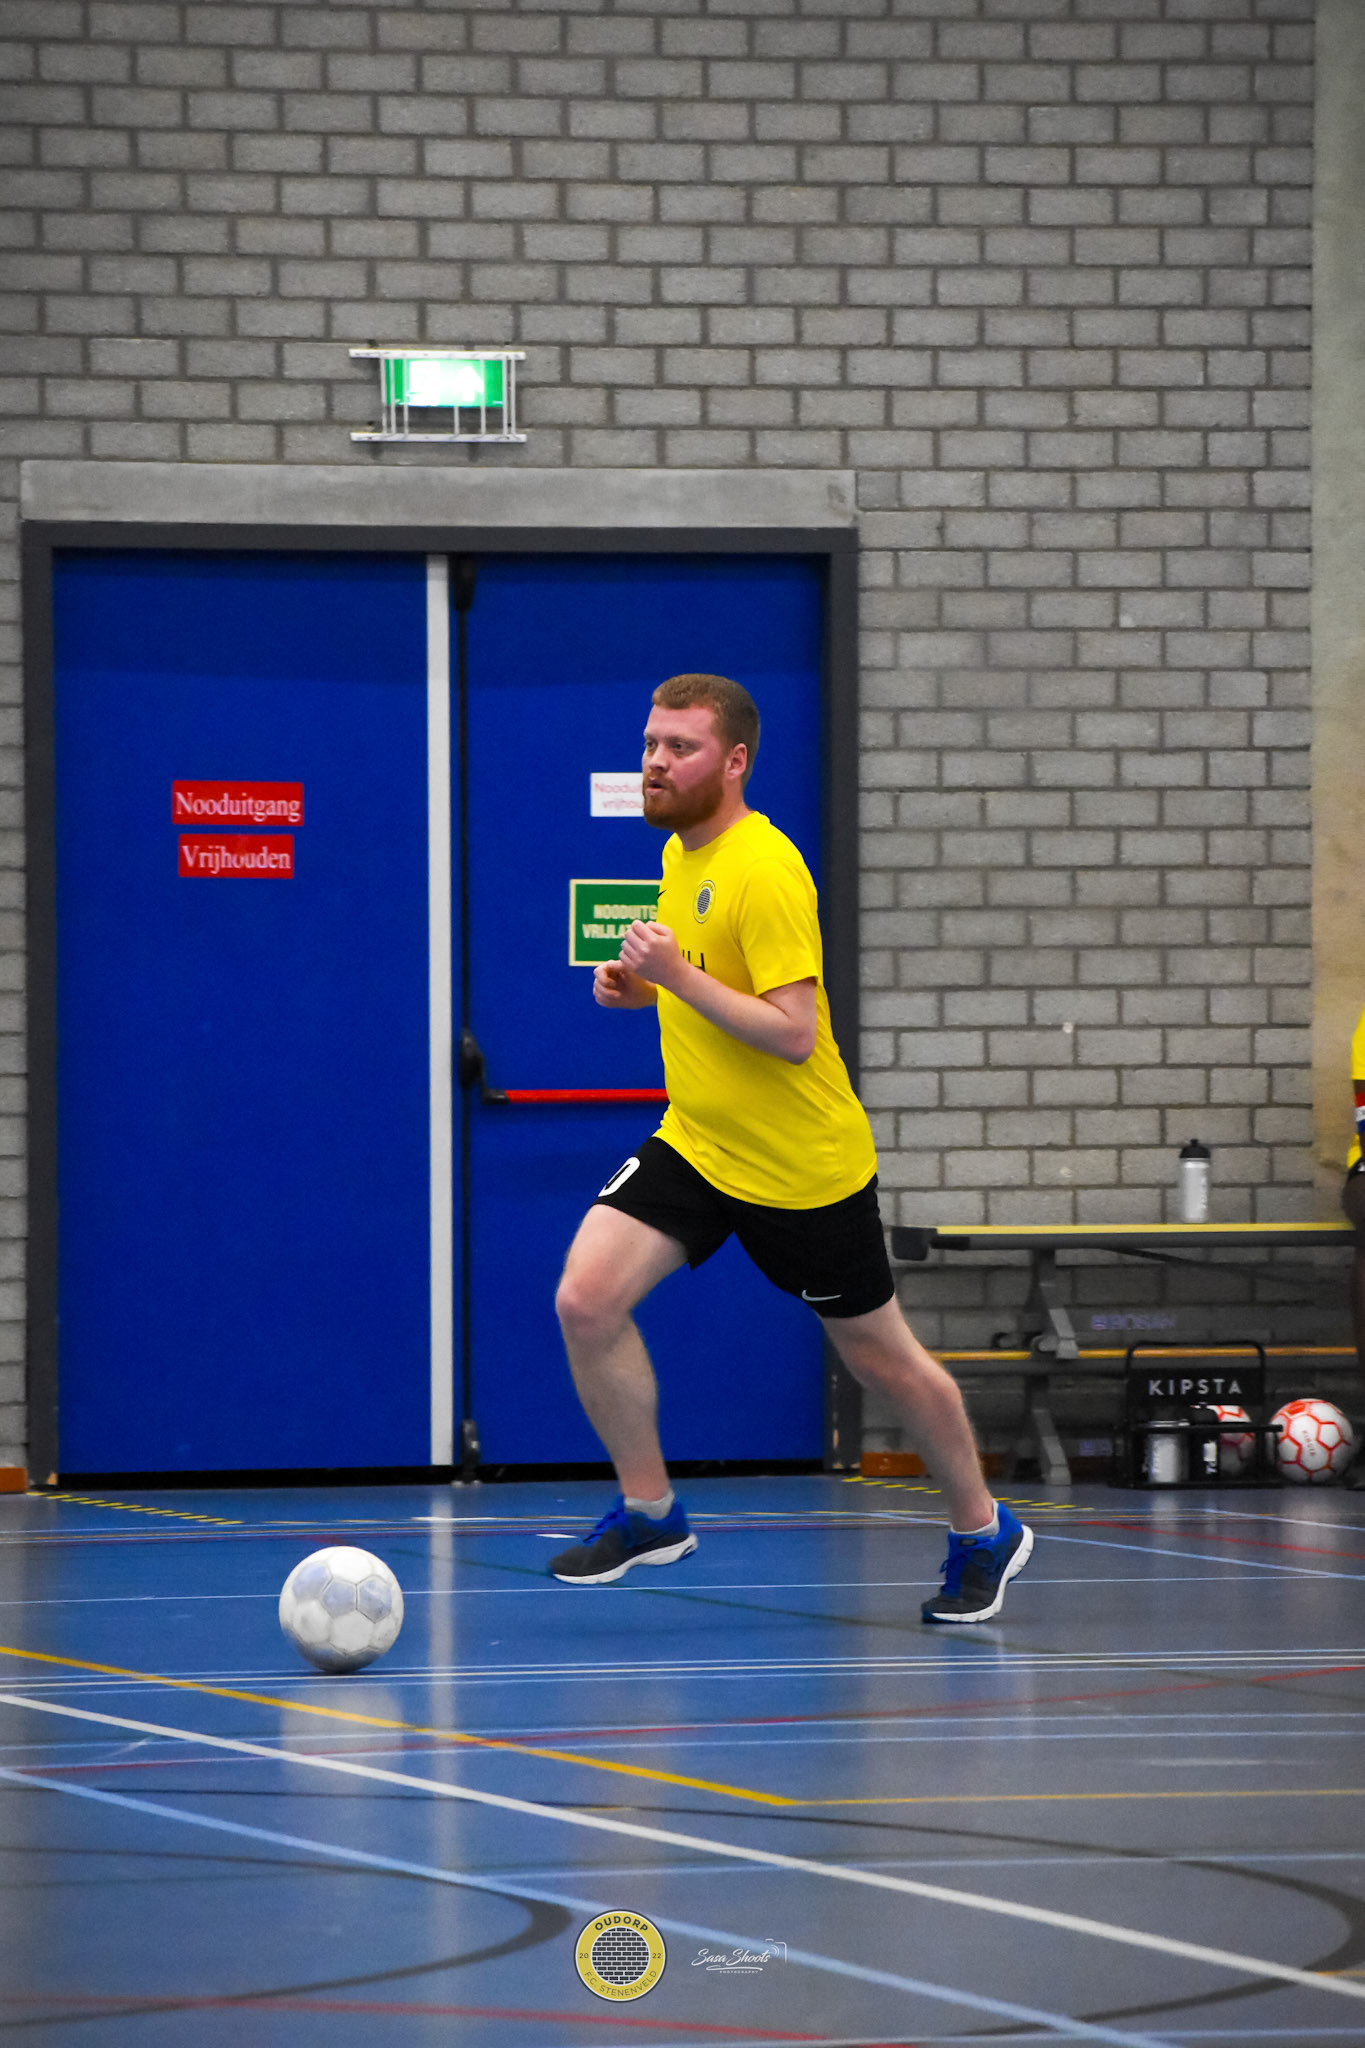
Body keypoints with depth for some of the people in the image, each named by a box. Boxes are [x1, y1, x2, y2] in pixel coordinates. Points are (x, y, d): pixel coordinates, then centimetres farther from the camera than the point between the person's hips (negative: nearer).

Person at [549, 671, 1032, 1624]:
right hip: (695, 1144, 7)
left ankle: (984, 1533, 29)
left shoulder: (765, 872, -22)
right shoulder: (680, 853, 5)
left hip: (806, 1169, -7)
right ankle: (649, 1510, 5)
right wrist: (642, 986, 4)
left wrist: (680, 976, -29)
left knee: (881, 1356, 8)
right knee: (585, 1301, -12)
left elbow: (794, 1034, -27)